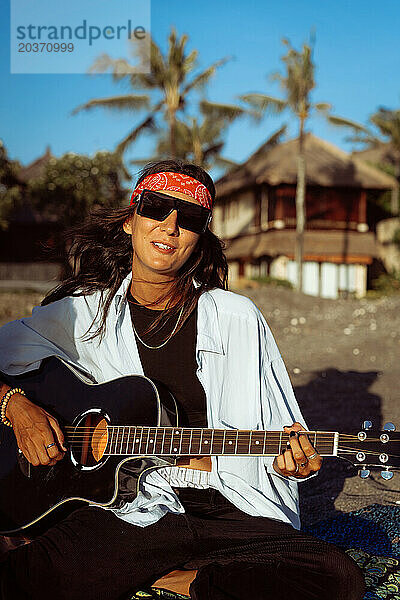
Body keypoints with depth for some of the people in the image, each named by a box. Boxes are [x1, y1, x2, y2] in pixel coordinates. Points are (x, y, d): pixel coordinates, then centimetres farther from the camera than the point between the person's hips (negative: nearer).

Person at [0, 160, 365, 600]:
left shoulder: (237, 318, 3)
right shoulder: (83, 312, 5)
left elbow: (272, 437, 6)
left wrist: (290, 461, -16)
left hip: (227, 508, 2)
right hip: (126, 502, -1)